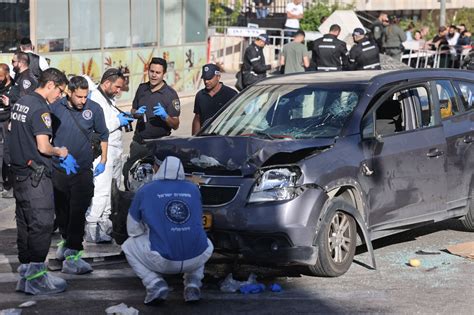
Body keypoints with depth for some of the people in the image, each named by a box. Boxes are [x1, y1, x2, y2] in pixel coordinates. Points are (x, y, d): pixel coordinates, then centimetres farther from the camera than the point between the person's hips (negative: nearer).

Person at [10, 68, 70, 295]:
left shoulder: (20, 103, 13)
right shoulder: (40, 109, -16)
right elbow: (43, 147, -23)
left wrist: (57, 157, 18)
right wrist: (60, 152, -1)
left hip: (19, 172, 9)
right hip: (35, 175, -9)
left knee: (24, 225, 13)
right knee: (42, 225, -5)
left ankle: (25, 274, 19)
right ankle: (36, 278, -3)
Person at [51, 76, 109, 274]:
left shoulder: (94, 109, -5)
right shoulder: (55, 108, -6)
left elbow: (103, 135, 10)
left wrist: (103, 161, 11)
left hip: (83, 169, -1)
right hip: (58, 169, 1)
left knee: (78, 213, -10)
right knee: (61, 211, 12)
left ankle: (72, 255, -11)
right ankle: (67, 241, 36)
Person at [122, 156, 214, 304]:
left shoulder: (145, 191, 5)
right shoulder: (193, 190, 13)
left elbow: (133, 230, 13)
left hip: (163, 261, -3)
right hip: (196, 259, 3)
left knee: (129, 246, 23)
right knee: (207, 246, 38)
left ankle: (155, 284, 4)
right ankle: (193, 283, 14)